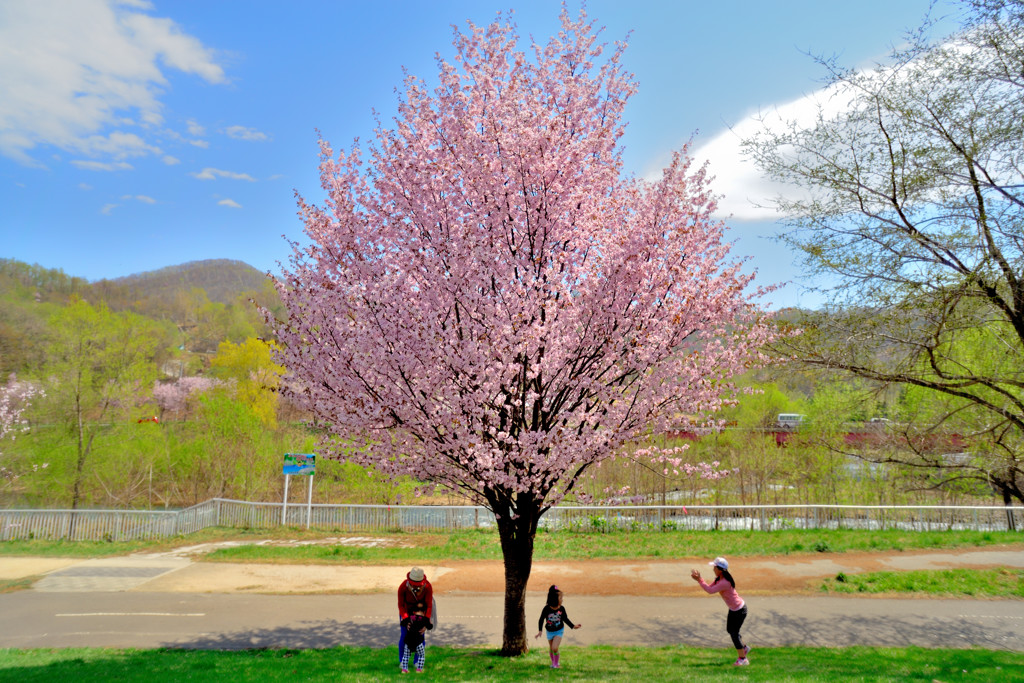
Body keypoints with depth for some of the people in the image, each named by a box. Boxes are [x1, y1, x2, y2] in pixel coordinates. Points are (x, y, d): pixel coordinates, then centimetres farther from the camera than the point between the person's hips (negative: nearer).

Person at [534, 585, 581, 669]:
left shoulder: (561, 609, -13)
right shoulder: (546, 609, -19)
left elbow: (565, 619, 2)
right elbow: (541, 620, -10)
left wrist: (573, 626, -3)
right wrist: (540, 631, -14)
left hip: (559, 631, -1)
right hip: (550, 632, 1)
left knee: (554, 648, -15)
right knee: (551, 649, 16)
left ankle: (556, 664, 6)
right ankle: (553, 663, 39)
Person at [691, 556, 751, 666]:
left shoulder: (724, 583, -32)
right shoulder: (719, 578, -3)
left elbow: (710, 590, -34)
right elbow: (710, 587, -1)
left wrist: (699, 580, -30)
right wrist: (699, 579, -14)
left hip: (739, 610, -9)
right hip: (733, 609, 9)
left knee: (734, 633, 1)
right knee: (730, 630, 20)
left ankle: (742, 659, 16)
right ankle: (744, 648, 39)